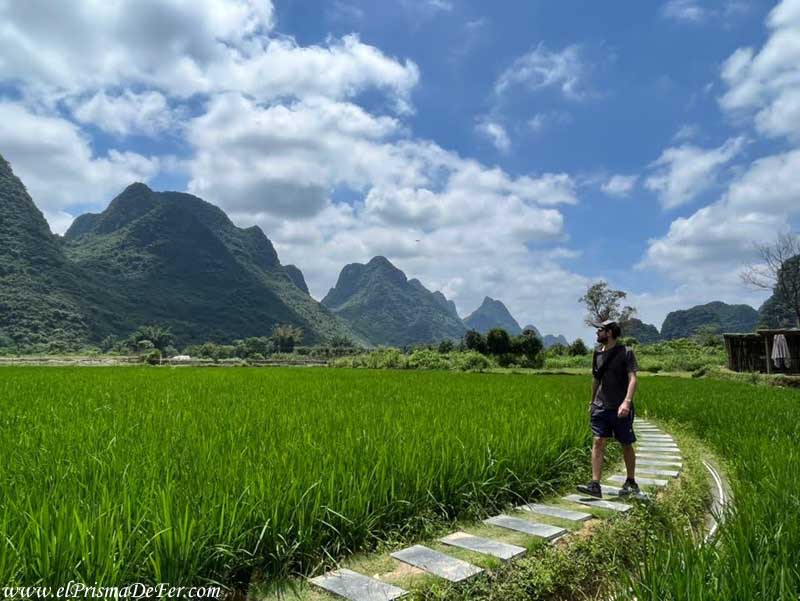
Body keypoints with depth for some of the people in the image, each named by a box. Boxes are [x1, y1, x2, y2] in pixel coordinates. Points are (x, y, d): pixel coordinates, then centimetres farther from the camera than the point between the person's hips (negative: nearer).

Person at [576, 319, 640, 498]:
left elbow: (632, 379, -17)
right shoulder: (598, 352, 9)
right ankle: (595, 485, -7)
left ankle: (631, 483, 28)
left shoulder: (626, 353, -8)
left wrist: (627, 401, -30)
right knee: (597, 443, -6)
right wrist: (592, 401, 23)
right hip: (600, 407, 4)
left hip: (620, 409, -4)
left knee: (626, 445, 10)